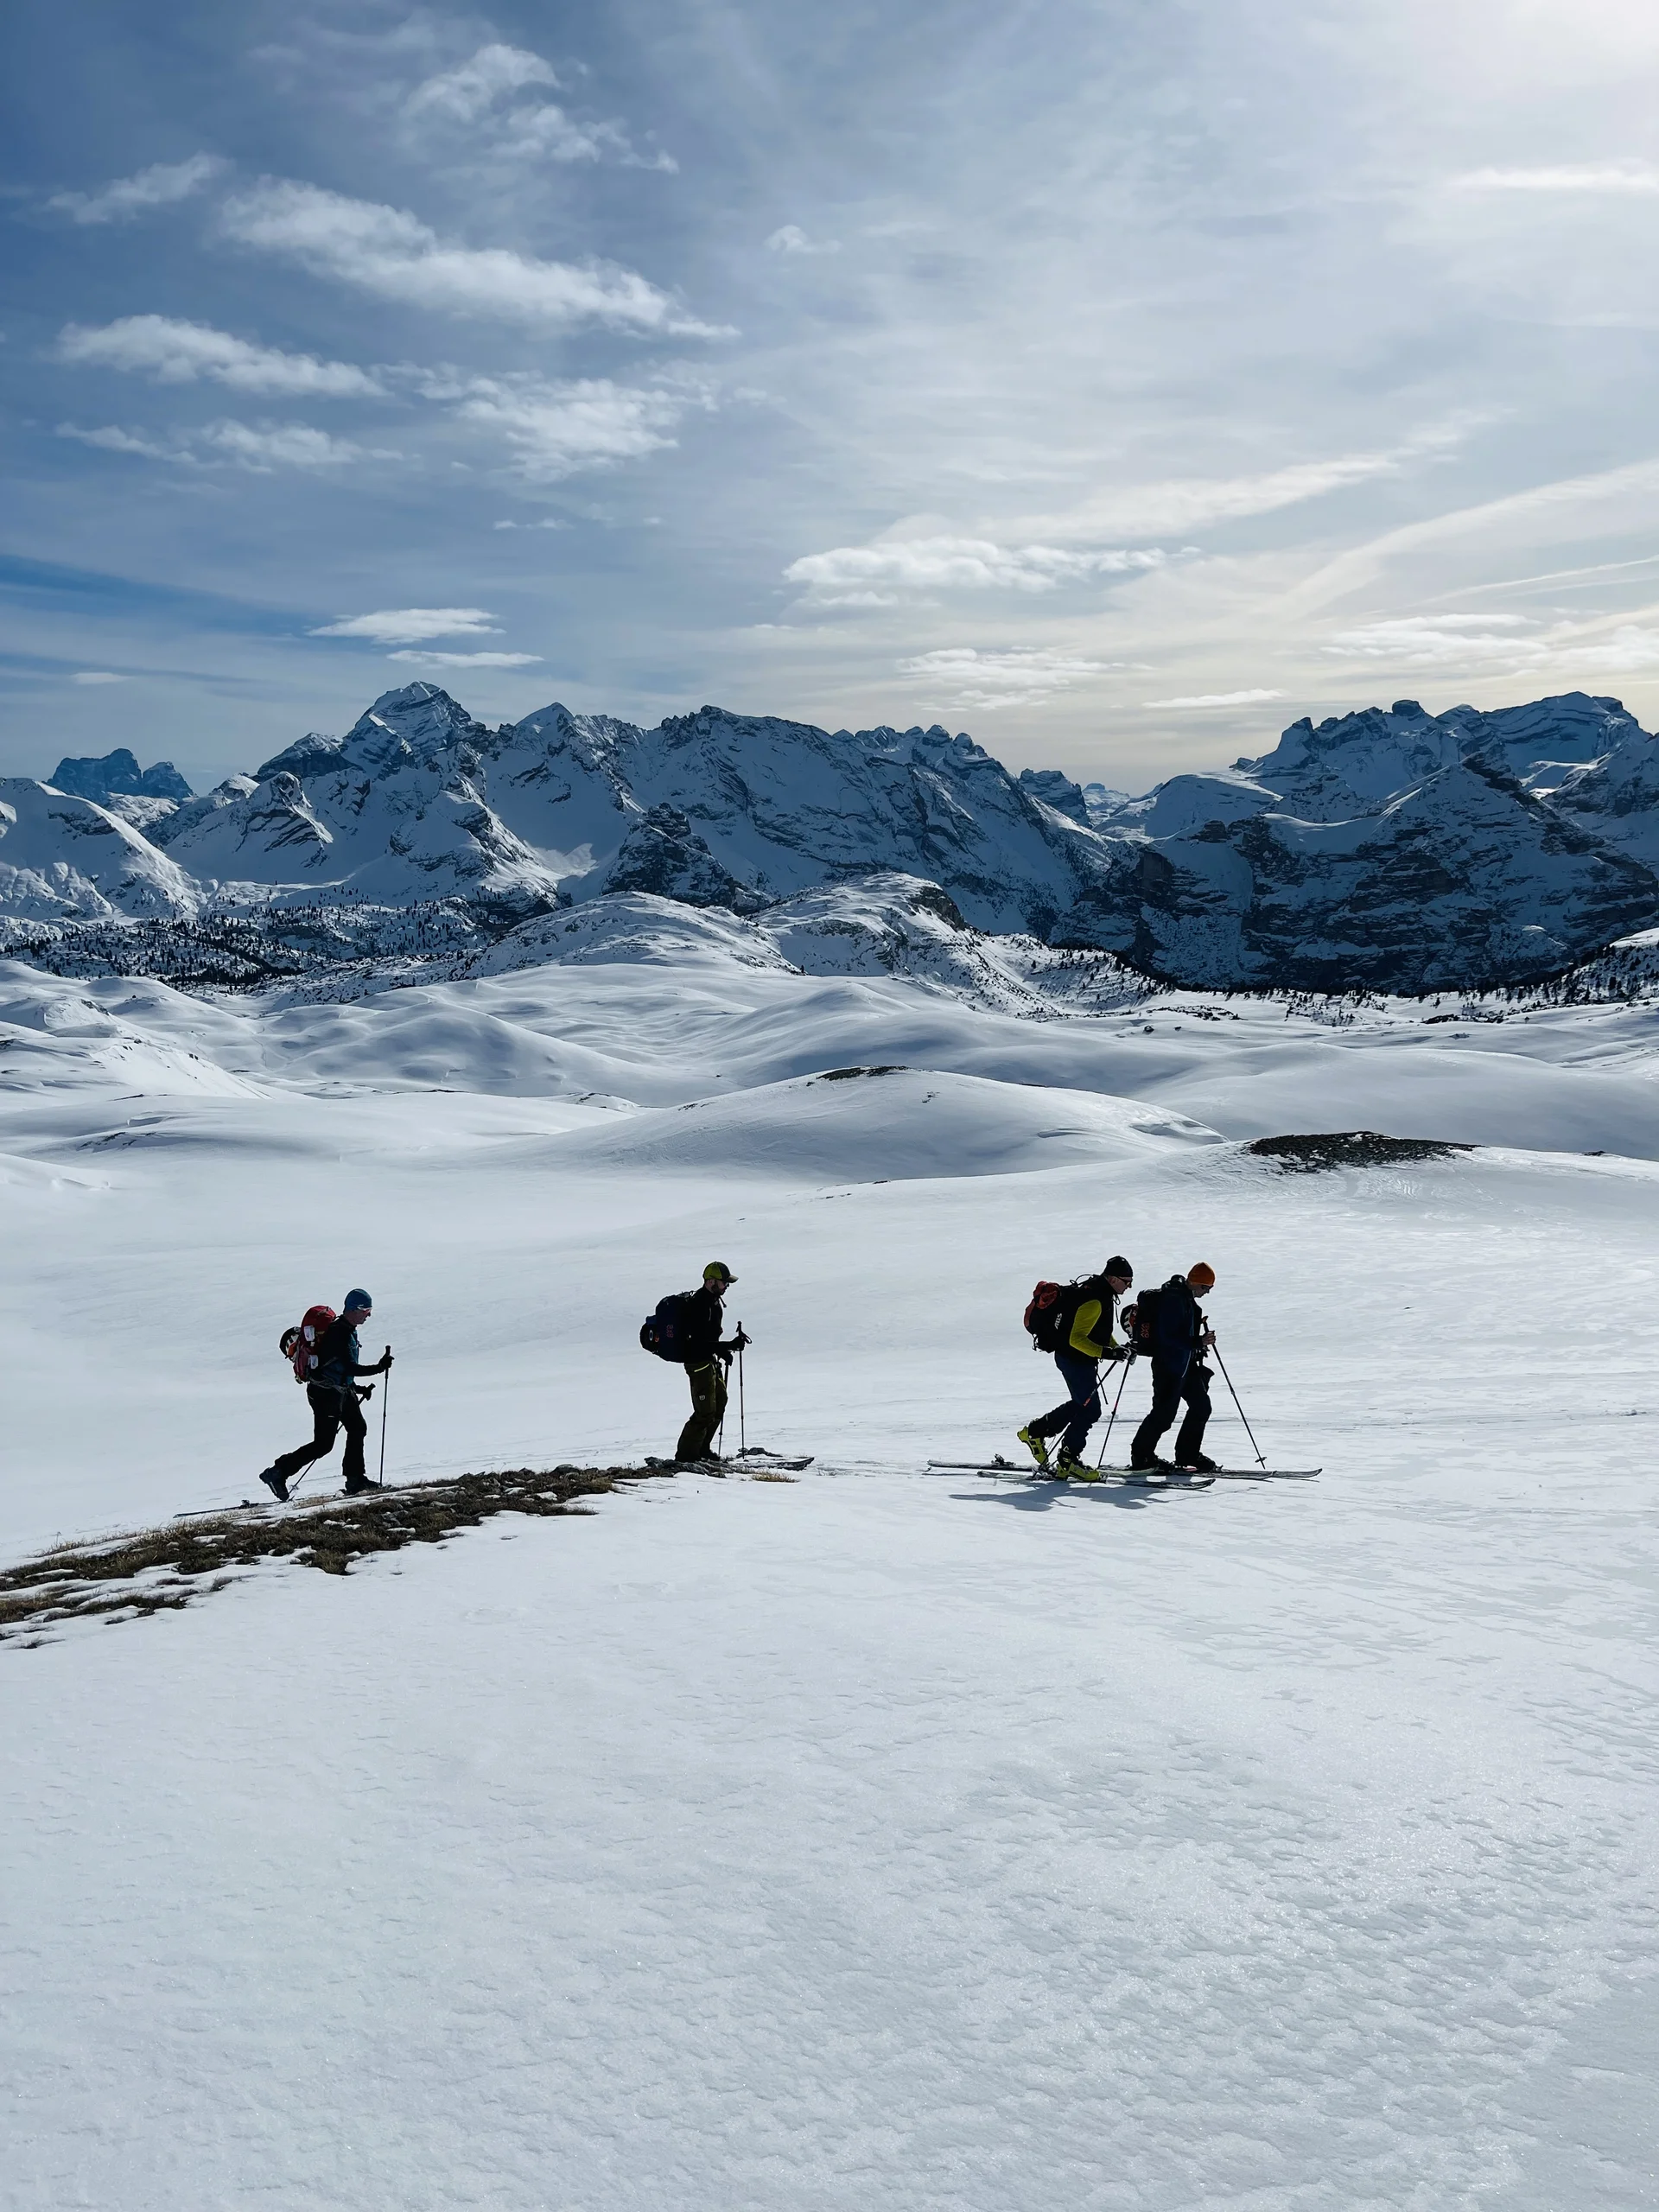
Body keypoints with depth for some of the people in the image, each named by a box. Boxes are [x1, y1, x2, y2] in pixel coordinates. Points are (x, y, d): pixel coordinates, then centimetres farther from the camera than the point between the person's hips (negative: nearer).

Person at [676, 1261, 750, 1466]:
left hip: (711, 1361, 11)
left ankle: (702, 1450, 30)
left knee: (719, 1405, 19)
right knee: (705, 1412, -10)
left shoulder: (714, 1301, 10)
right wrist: (729, 1346, -30)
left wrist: (722, 1351, 10)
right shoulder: (698, 1305, -23)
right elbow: (701, 1342, -28)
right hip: (698, 1363, -11)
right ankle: (685, 1456, 0)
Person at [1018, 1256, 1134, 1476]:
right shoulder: (1094, 1301, -25)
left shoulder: (1102, 1294, 8)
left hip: (1080, 1359, 10)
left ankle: (1035, 1431, 32)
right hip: (1075, 1359, -10)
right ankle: (1067, 1461, 7)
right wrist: (1107, 1352, -37)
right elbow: (1077, 1339, -30)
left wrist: (1118, 1348, 10)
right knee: (1090, 1410, -4)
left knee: (1081, 1404, 22)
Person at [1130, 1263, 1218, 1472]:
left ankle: (1188, 1455, 18)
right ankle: (1141, 1456, 7)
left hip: (1187, 1364, 10)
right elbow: (1168, 1336, -25)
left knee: (1201, 1406, 8)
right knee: (1164, 1413, -7)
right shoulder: (1172, 1299, -18)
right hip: (1170, 1364, -10)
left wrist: (1202, 1341, 13)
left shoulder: (1187, 1299, 13)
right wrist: (1198, 1342, -25)